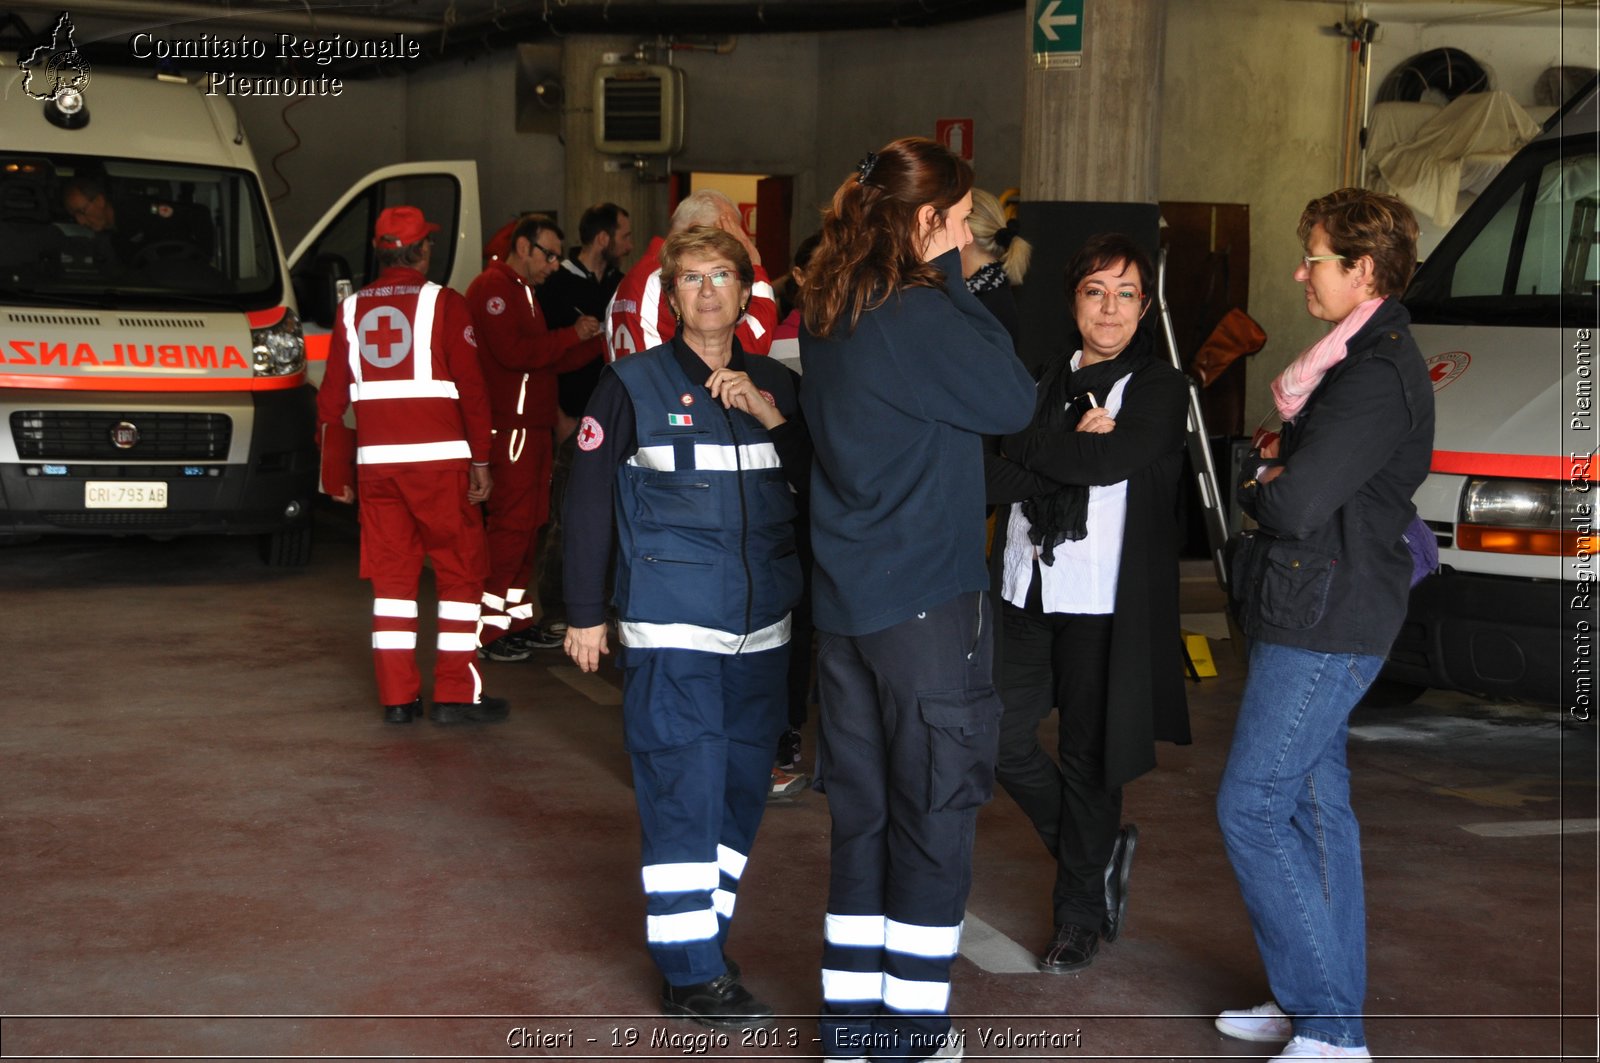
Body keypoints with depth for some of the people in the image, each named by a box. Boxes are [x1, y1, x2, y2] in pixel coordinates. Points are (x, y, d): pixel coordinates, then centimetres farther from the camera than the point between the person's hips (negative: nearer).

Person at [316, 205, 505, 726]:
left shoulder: (352, 309, 10)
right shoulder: (444, 304, -3)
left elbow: (331, 397, 12)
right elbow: (471, 388, -7)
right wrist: (481, 461, -1)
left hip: (375, 462, 4)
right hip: (438, 458, -4)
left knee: (391, 576, 10)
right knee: (461, 571, 4)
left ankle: (398, 697, 9)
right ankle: (456, 695, 1)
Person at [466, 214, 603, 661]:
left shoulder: (522, 292, 24)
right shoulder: (493, 288, -10)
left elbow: (546, 360, 22)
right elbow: (514, 352, -21)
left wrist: (596, 343, 9)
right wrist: (572, 335, -14)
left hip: (533, 428, 10)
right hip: (509, 429, -10)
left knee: (527, 526, 13)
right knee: (511, 526, -11)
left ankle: (517, 620, 20)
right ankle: (488, 629, -8)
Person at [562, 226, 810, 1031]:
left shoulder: (777, 386, 11)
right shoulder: (633, 385, -1)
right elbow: (587, 501, -1)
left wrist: (770, 413, -11)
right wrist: (584, 613, -3)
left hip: (761, 622, 5)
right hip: (670, 625, -5)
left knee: (742, 783, 10)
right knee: (684, 785, -7)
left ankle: (703, 931, 24)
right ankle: (690, 973, -1)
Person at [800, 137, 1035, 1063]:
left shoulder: (829, 318, 9)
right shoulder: (920, 316, -17)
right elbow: (1013, 401, -10)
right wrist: (953, 281, -7)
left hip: (846, 599, 8)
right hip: (928, 602, -8)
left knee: (863, 813, 15)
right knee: (934, 816, 4)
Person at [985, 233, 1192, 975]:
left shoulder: (1160, 389, 0)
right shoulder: (1045, 379, 13)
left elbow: (1111, 461, -19)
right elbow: (1005, 477, -2)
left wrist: (1032, 452, -9)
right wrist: (1073, 444, -16)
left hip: (1103, 601, -5)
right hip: (1027, 590, 5)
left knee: (1087, 756, 3)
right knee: (1002, 741, 4)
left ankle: (1081, 916, 20)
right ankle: (1100, 850, 28)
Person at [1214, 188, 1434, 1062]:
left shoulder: (1377, 377, -20)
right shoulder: (1367, 358, 15)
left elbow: (1296, 508, -25)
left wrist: (1257, 486, -5)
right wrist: (1278, 471, -1)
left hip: (1322, 627, -10)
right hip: (1324, 620, 10)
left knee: (1251, 809, -7)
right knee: (1315, 808, 15)